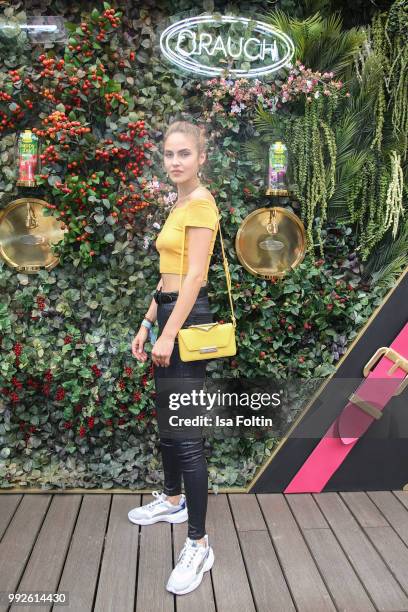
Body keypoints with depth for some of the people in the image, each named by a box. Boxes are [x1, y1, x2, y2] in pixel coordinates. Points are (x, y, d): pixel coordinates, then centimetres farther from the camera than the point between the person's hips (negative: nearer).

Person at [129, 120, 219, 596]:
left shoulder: (201, 203, -11)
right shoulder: (179, 204, 17)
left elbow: (194, 275, -18)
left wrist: (169, 334, -21)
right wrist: (147, 325, 17)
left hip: (188, 319, -10)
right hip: (169, 314, 10)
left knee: (186, 432, -8)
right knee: (166, 419, 21)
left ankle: (198, 545, 2)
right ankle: (173, 500, 40)